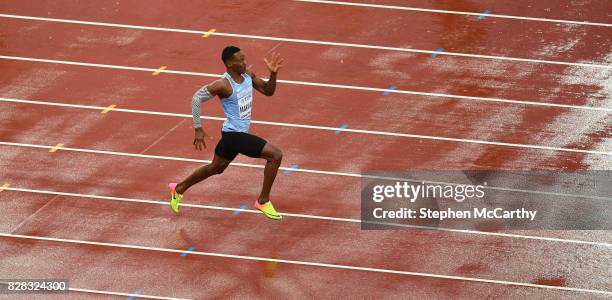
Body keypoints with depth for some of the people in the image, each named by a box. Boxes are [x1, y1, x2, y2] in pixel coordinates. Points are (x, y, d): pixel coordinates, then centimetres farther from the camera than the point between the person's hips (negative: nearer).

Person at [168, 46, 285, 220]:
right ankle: (263, 202, -4)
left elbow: (268, 91, 9)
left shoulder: (248, 75, 0)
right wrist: (198, 129, -12)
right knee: (275, 155, -14)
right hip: (234, 134, -9)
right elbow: (197, 98, -15)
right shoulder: (224, 85, -23)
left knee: (215, 168, 26)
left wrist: (273, 73, -10)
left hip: (238, 134, 9)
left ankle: (179, 189, 44)